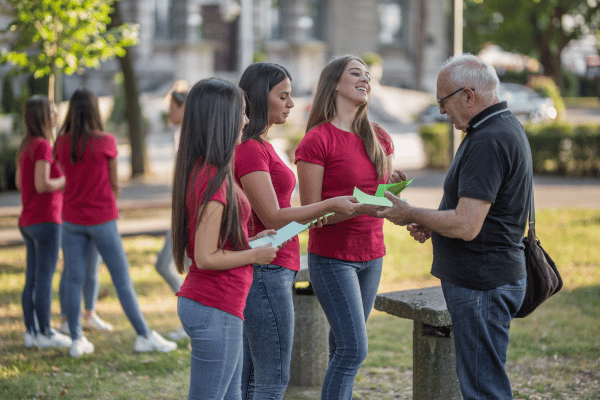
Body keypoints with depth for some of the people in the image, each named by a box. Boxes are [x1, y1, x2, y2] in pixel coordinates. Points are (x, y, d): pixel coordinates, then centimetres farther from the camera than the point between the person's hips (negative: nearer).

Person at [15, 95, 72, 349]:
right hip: (45, 220, -9)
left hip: (28, 221, 9)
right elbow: (42, 185, -22)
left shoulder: (25, 146, 12)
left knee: (33, 279, 11)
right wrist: (66, 179, -6)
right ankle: (45, 333, 0)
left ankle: (31, 331, 14)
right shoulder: (43, 146, -15)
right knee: (45, 279, -4)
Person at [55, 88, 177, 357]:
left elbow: (69, 178, 10)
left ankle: (76, 340, 7)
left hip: (72, 221, 4)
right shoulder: (105, 142, -11)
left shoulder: (61, 143, -1)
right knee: (122, 280, 3)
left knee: (73, 280, 7)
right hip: (102, 220, -3)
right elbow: (114, 184, -1)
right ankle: (144, 336, 8)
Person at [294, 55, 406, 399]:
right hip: (332, 257, -6)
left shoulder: (380, 139, 10)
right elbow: (311, 212, -12)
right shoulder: (316, 141, -10)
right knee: (354, 348, -12)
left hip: (371, 255, 6)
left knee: (343, 348, 9)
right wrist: (359, 207, -25)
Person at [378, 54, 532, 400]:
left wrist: (412, 214, -11)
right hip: (497, 276, 11)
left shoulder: (488, 141, -21)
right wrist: (431, 224, 10)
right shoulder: (505, 128, 14)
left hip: (481, 286, -11)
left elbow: (466, 226, -27)